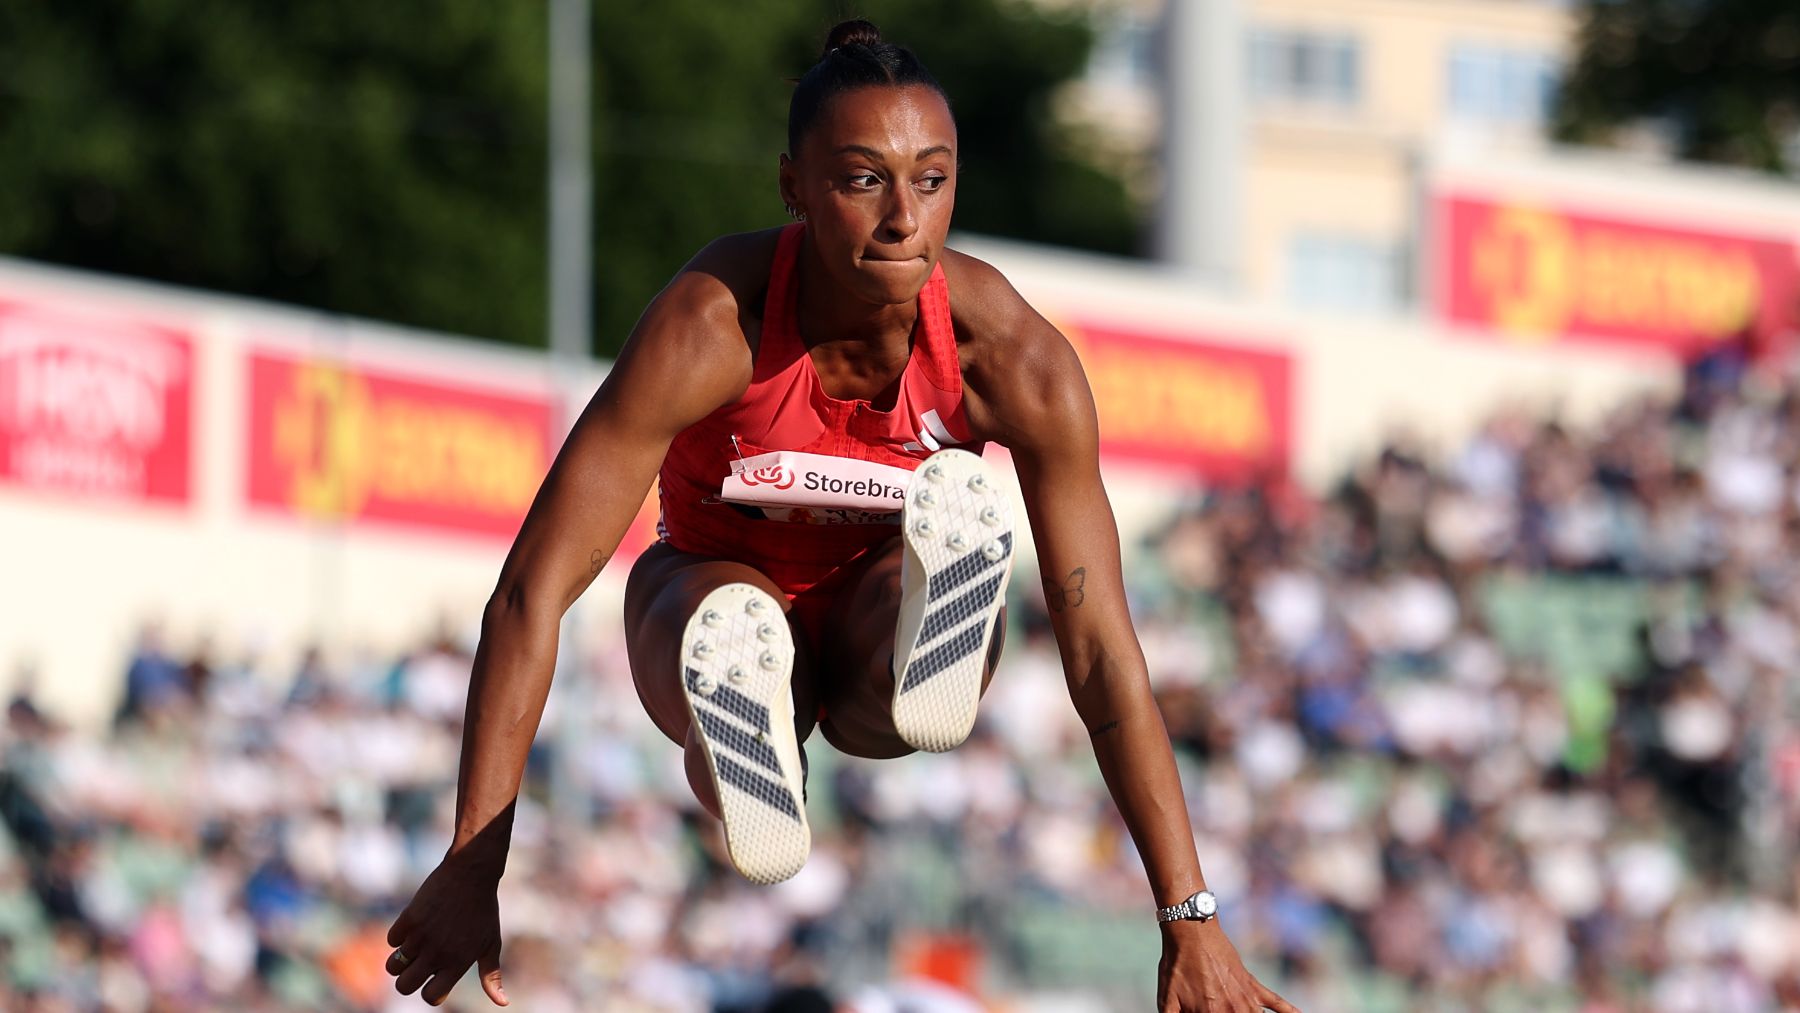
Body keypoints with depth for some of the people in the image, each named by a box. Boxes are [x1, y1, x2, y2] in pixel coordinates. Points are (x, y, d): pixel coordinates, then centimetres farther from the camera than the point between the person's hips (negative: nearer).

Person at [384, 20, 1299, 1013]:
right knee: (728, 627, -40)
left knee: (963, 505, -34)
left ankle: (933, 668, -65)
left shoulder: (1015, 357, -24)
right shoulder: (710, 324, -30)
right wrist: (471, 868, -34)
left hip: (878, 619, 2)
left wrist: (1190, 924, -25)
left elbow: (1101, 650, -21)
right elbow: (530, 595, -30)